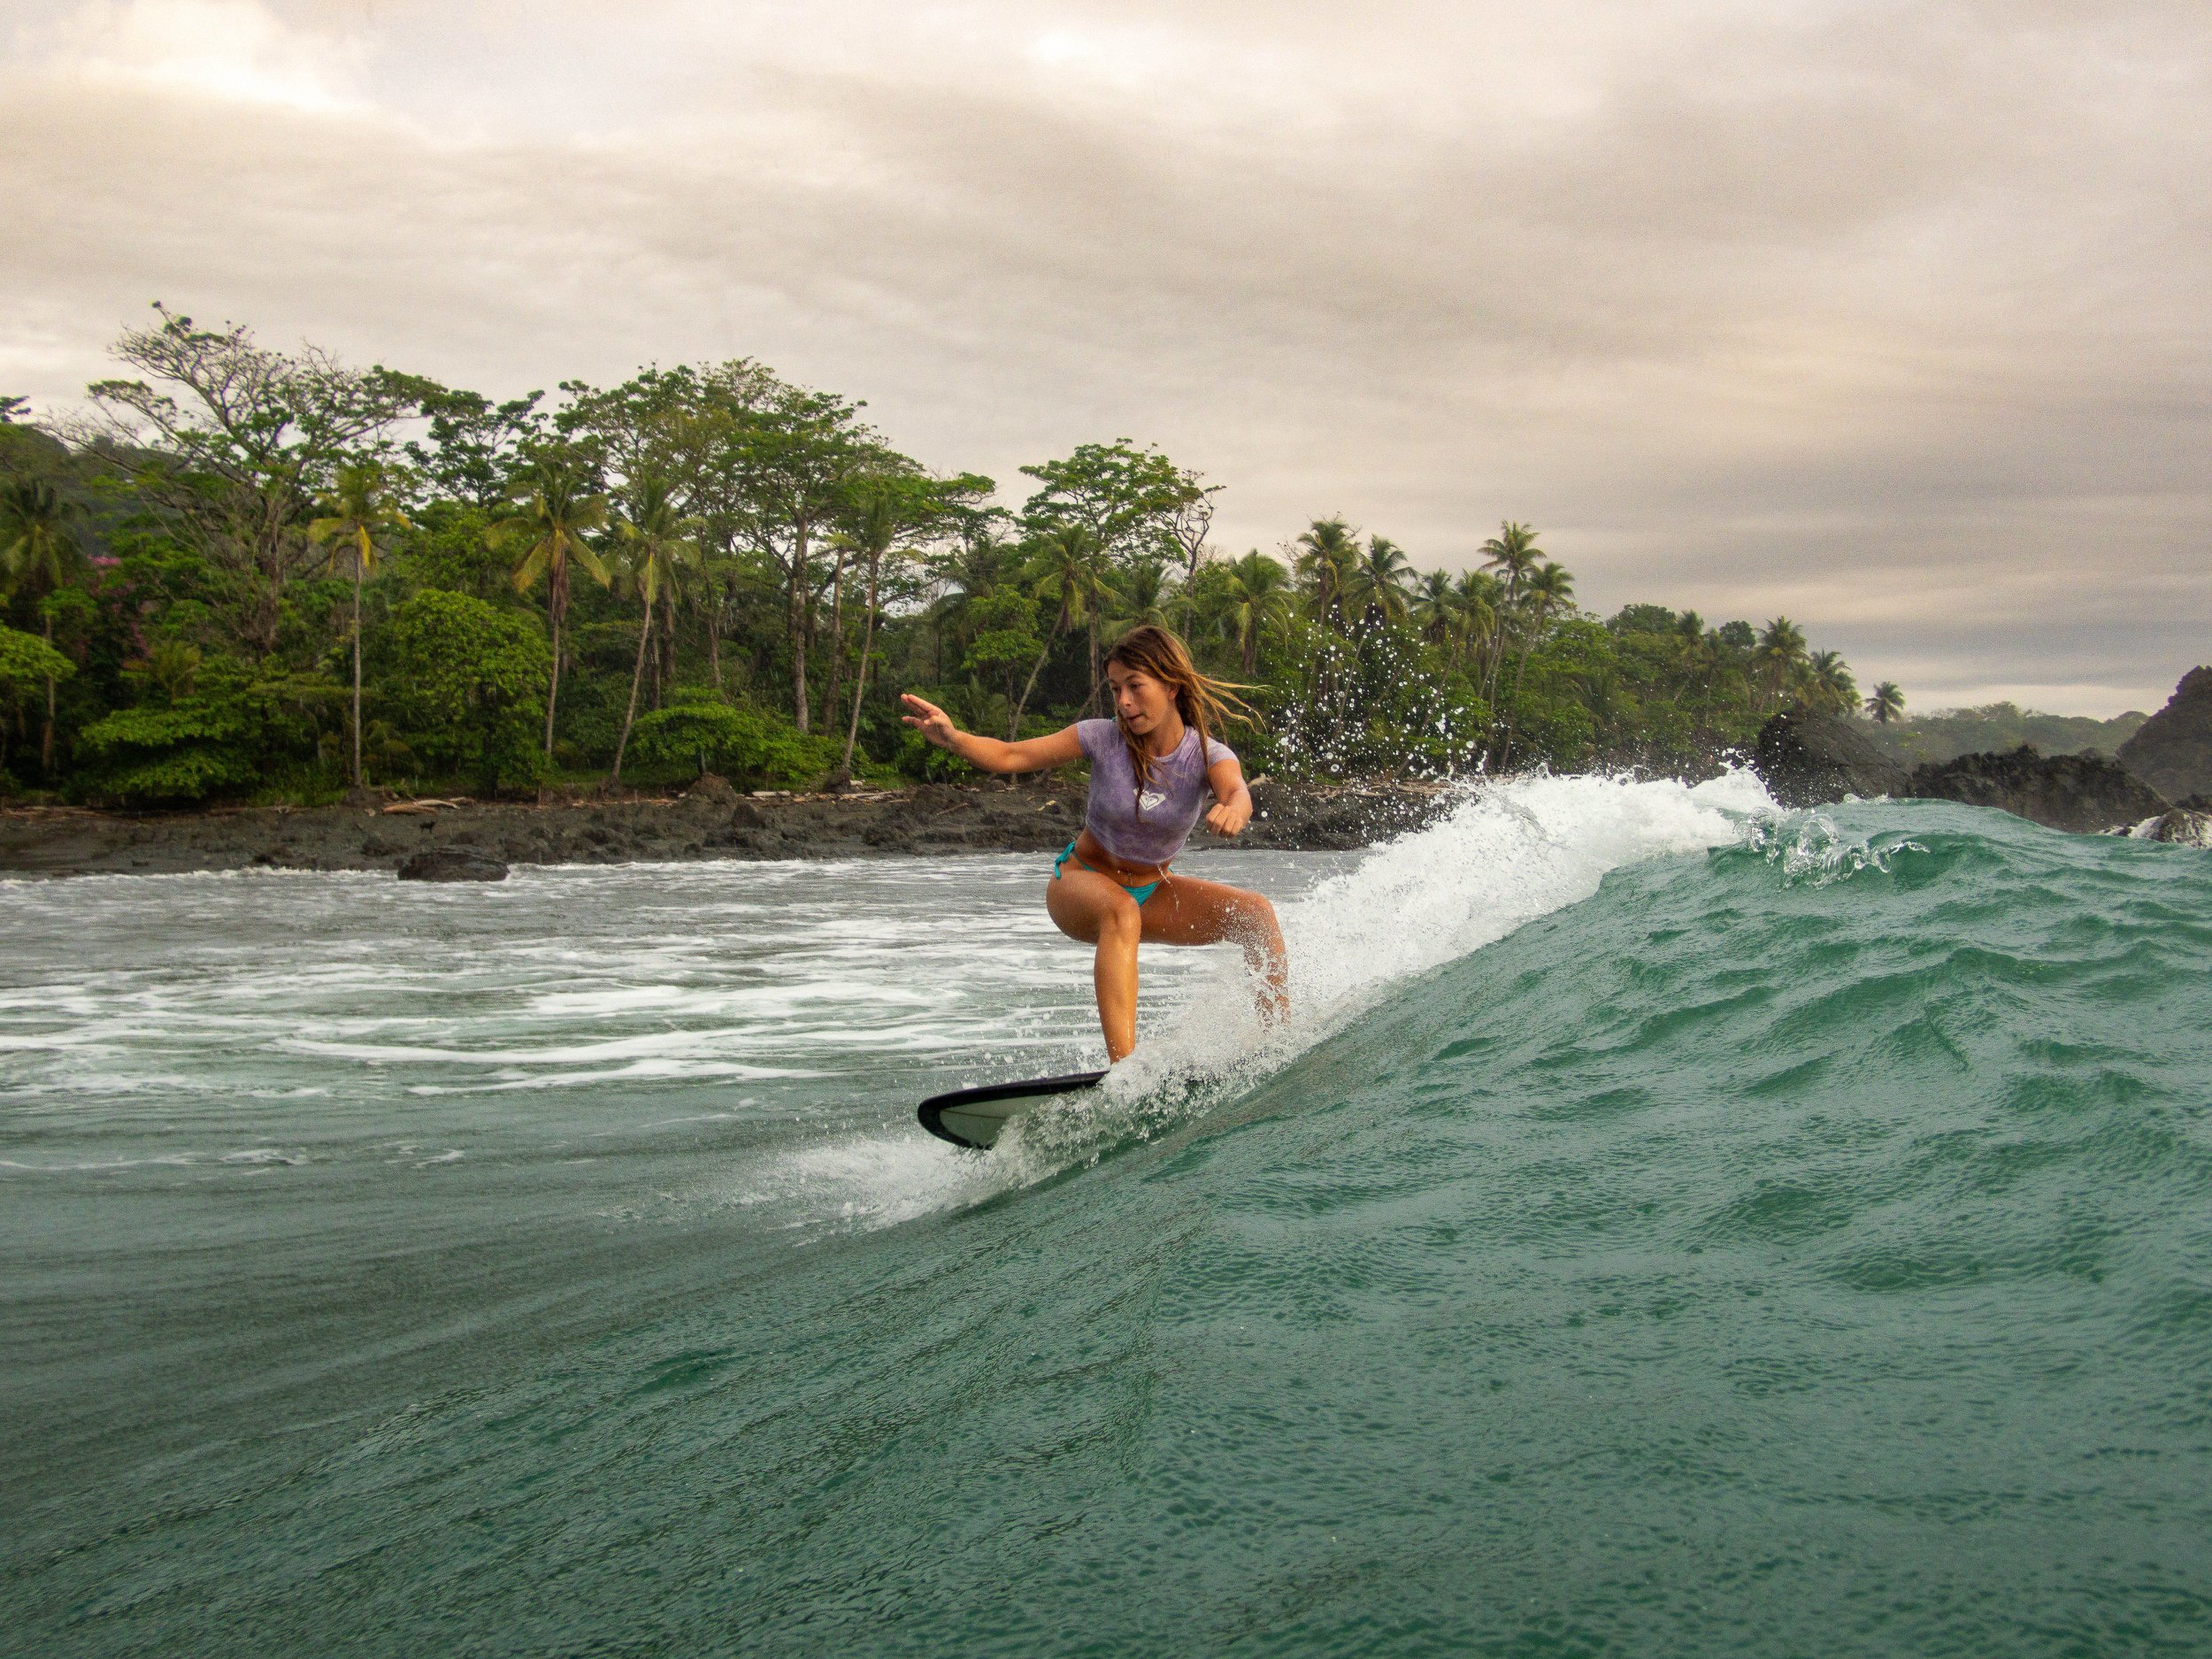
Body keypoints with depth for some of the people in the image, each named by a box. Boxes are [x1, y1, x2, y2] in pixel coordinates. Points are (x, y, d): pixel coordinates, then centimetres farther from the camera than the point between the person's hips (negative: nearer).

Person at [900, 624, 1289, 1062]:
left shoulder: (1207, 755, -17)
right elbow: (1009, 756, -19)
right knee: (1121, 911, -38)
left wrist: (1232, 809, -64)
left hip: (1153, 894, 3)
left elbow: (1237, 792, -39)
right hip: (1080, 883, -3)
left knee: (1256, 911, -17)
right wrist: (953, 738, -38)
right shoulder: (1104, 738, -18)